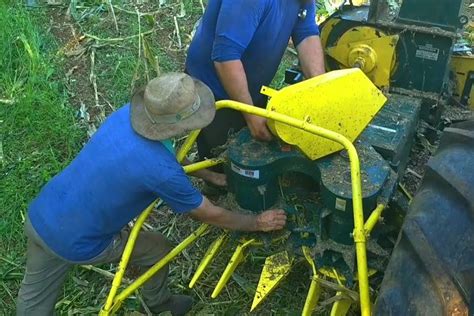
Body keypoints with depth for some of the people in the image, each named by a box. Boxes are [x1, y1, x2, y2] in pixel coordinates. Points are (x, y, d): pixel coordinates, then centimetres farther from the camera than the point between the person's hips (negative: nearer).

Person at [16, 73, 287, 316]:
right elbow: (208, 215, -13)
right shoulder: (161, 171, -30)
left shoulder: (127, 114, -11)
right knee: (159, 250, 16)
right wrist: (257, 223, 2)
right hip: (77, 244, -6)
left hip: (40, 216, 6)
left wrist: (211, 175, 16)